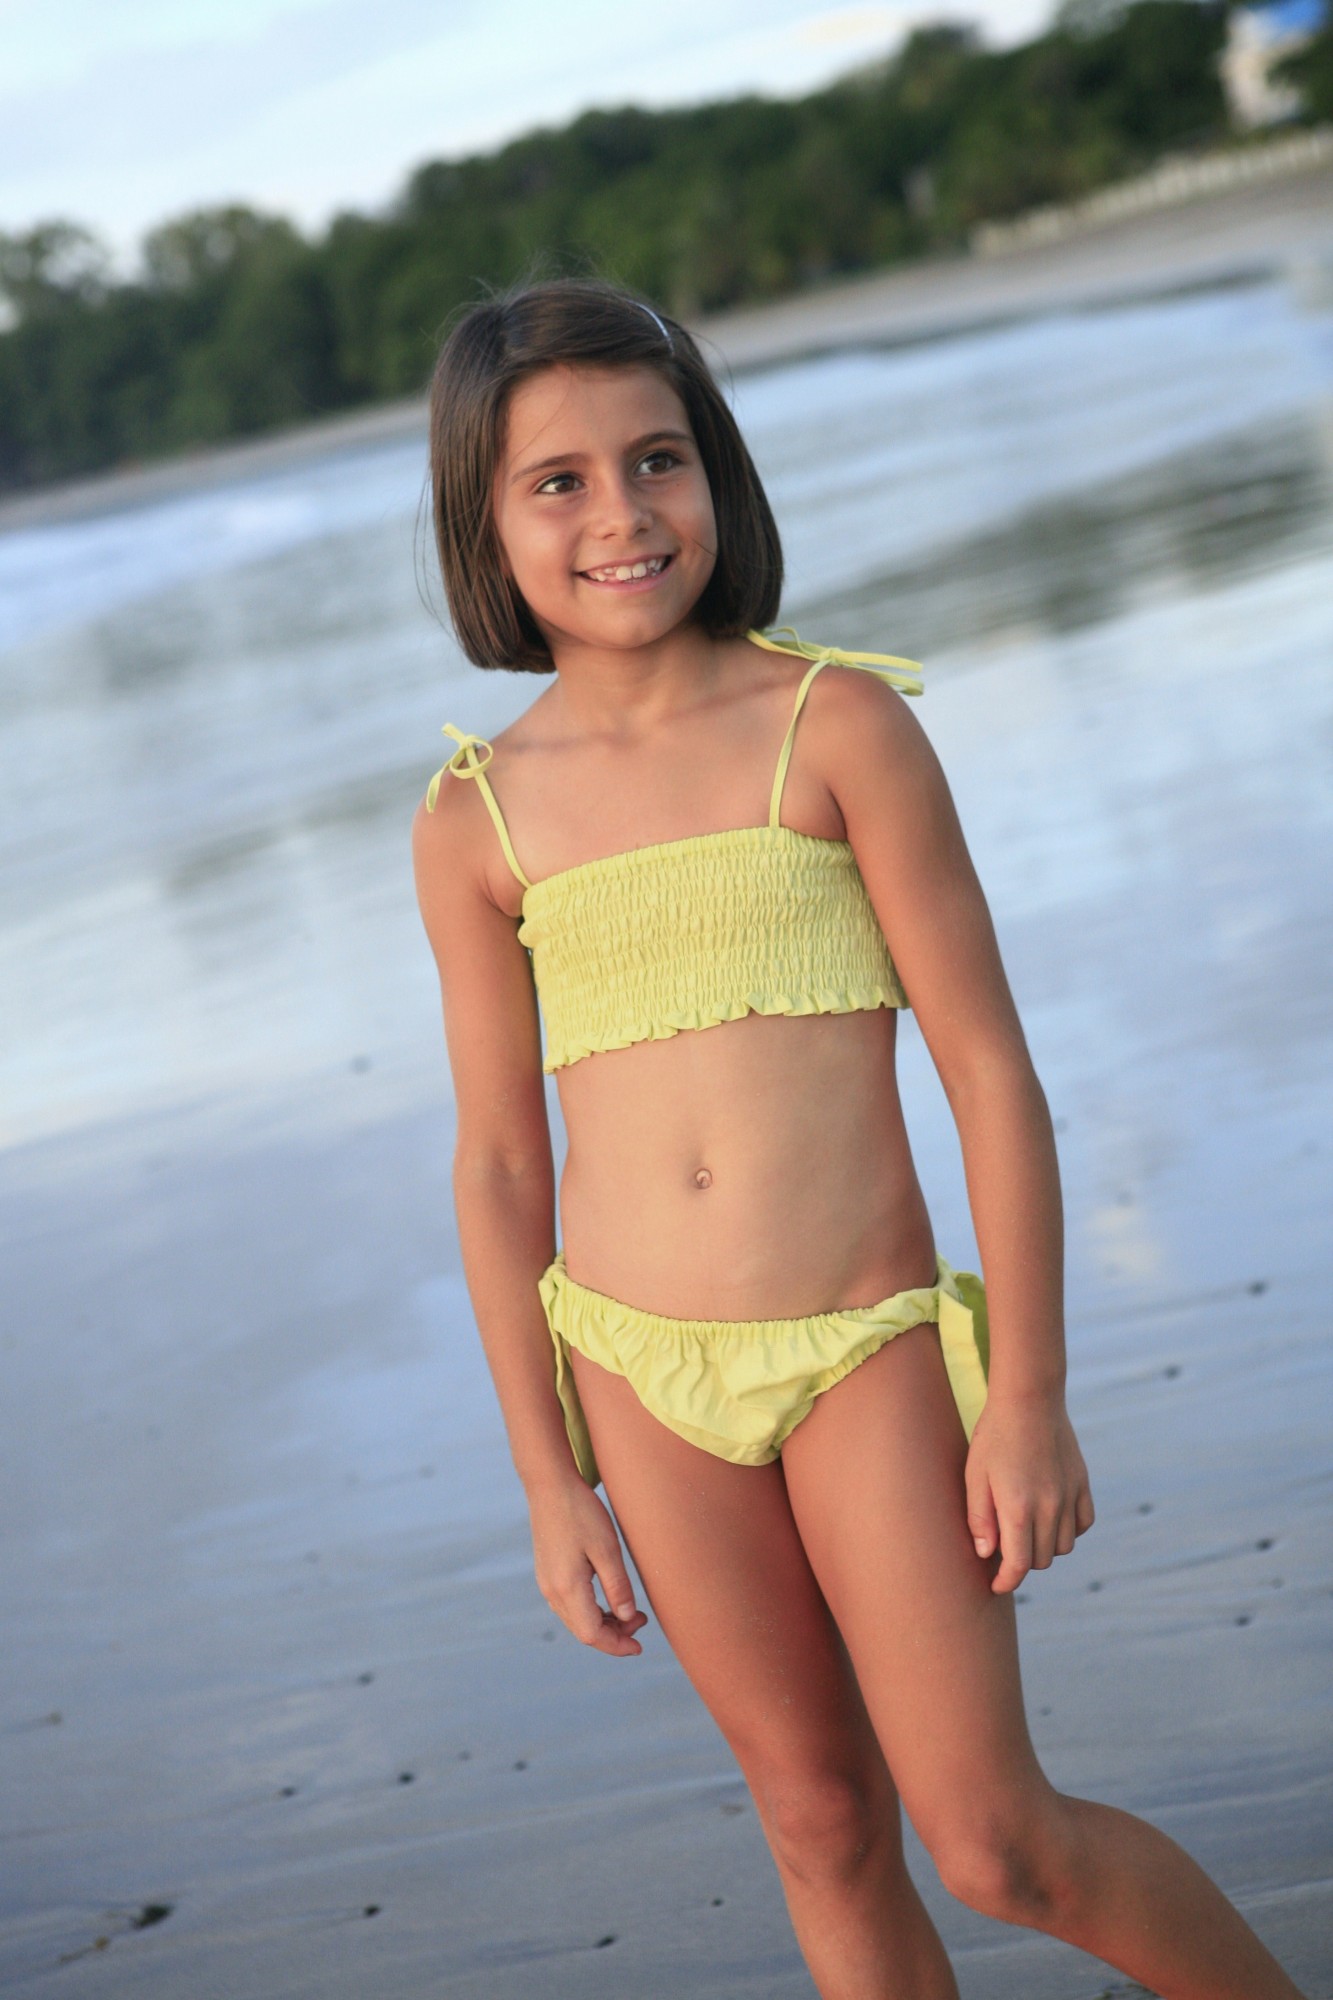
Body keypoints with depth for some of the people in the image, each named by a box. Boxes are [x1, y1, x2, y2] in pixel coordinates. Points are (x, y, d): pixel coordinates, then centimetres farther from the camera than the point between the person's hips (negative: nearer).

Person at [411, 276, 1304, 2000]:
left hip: (867, 1352, -3)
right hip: (643, 1377, 3)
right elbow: (499, 1161, 6)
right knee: (820, 1824, 13)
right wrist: (551, 1479, 7)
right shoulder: (479, 822, 1)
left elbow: (988, 1066, -6)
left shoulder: (838, 726, -6)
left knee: (996, 1847, -2)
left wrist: (1028, 1393, -8)